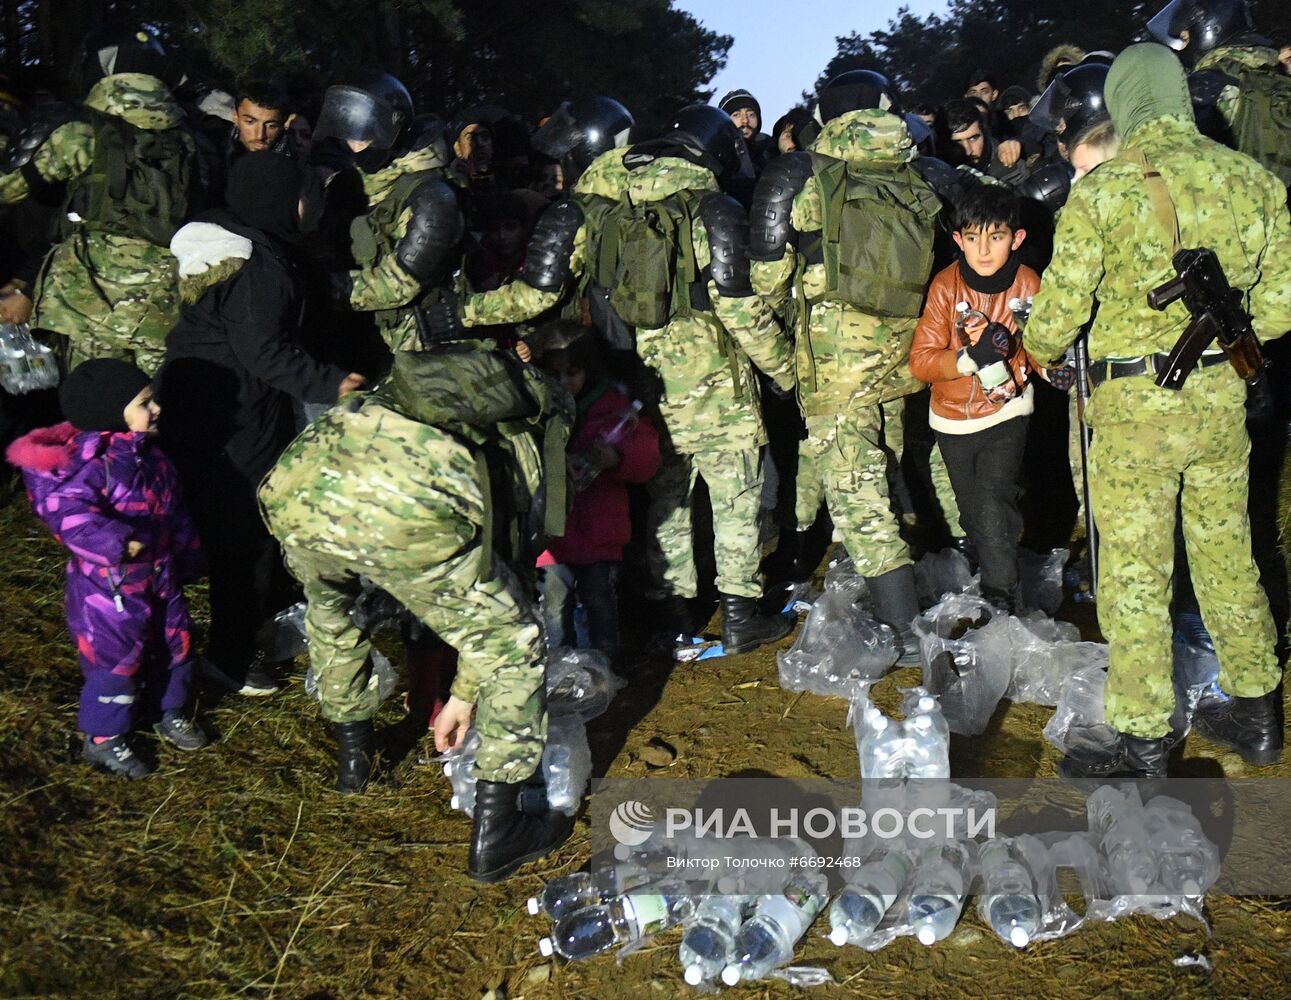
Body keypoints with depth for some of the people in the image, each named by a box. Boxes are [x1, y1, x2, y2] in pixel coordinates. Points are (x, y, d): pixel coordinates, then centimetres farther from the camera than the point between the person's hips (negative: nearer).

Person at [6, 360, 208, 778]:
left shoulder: (149, 453, 3)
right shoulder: (91, 460, -25)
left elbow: (174, 511, 14)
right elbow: (68, 512, -39)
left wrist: (187, 556, 20)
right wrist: (117, 543, -38)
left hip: (160, 575, 9)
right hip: (110, 585, -8)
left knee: (175, 644, 20)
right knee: (116, 660, 2)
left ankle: (170, 713, 42)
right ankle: (102, 740, 20)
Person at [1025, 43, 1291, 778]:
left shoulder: (1102, 193, -13)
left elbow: (1060, 313, -10)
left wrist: (1040, 352, 12)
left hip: (1136, 402, -5)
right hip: (1223, 395, 5)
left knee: (1135, 572, 5)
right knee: (1228, 553, 19)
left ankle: (1144, 746, 13)